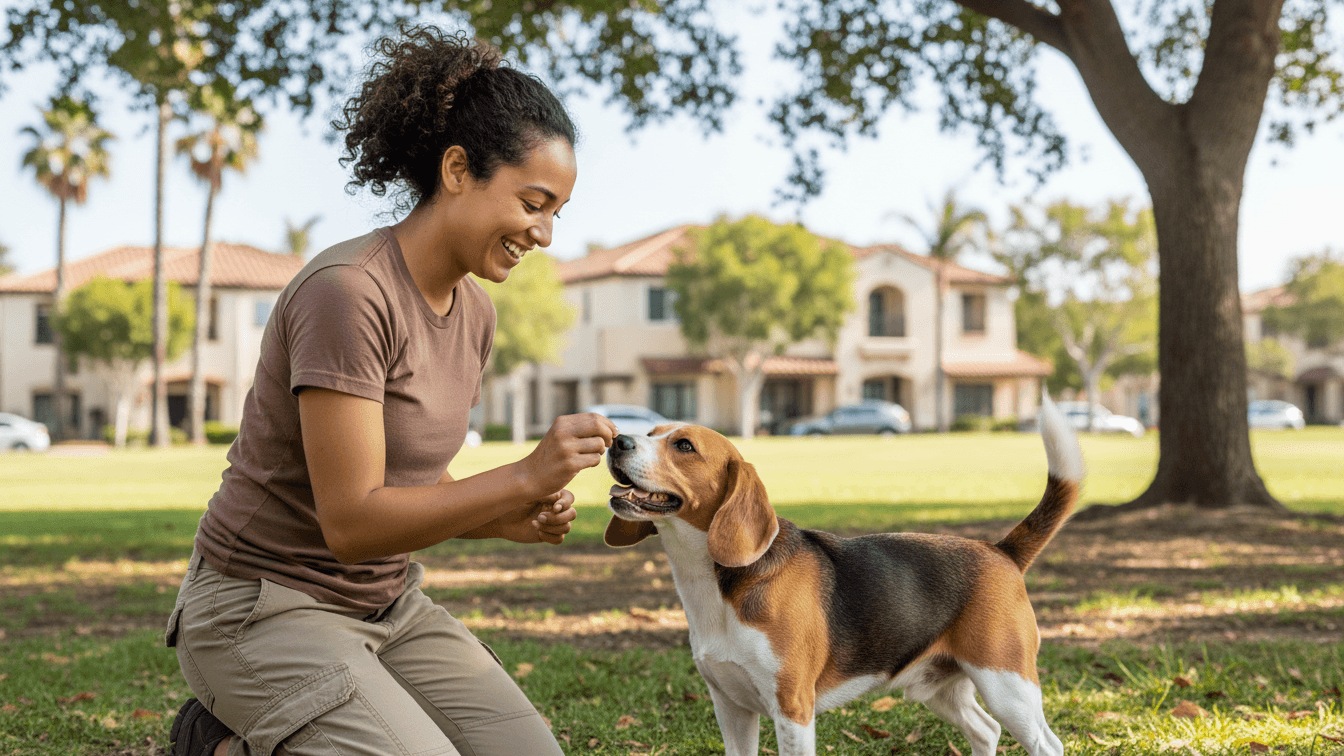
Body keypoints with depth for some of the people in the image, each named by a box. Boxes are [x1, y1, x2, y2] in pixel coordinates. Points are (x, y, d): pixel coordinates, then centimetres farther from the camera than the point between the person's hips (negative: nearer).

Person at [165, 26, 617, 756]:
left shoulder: (473, 312, 4)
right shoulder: (347, 292, -23)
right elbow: (351, 521, -25)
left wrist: (509, 518, -6)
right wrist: (523, 477, -28)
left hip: (388, 605, 9)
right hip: (262, 609, -8)